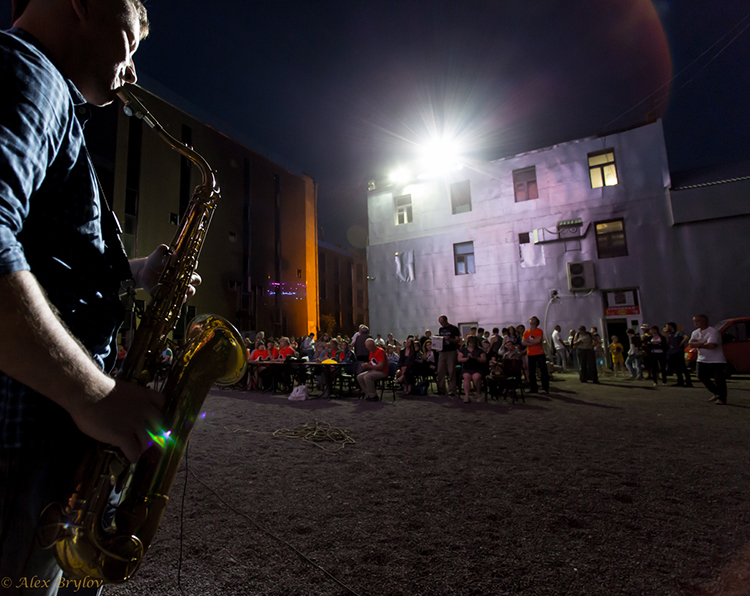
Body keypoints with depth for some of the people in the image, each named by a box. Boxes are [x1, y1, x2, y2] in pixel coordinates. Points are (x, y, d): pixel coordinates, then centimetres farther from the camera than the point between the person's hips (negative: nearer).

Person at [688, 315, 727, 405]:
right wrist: (703, 343, -20)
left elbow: (711, 345, -27)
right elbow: (690, 344, -6)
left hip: (716, 360, -7)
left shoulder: (713, 332, -16)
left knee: (719, 379, -5)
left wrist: (697, 344, -13)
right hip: (703, 359, 7)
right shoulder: (695, 333, 7)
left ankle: (722, 398, 9)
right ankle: (716, 393, 25)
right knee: (702, 377, 6)